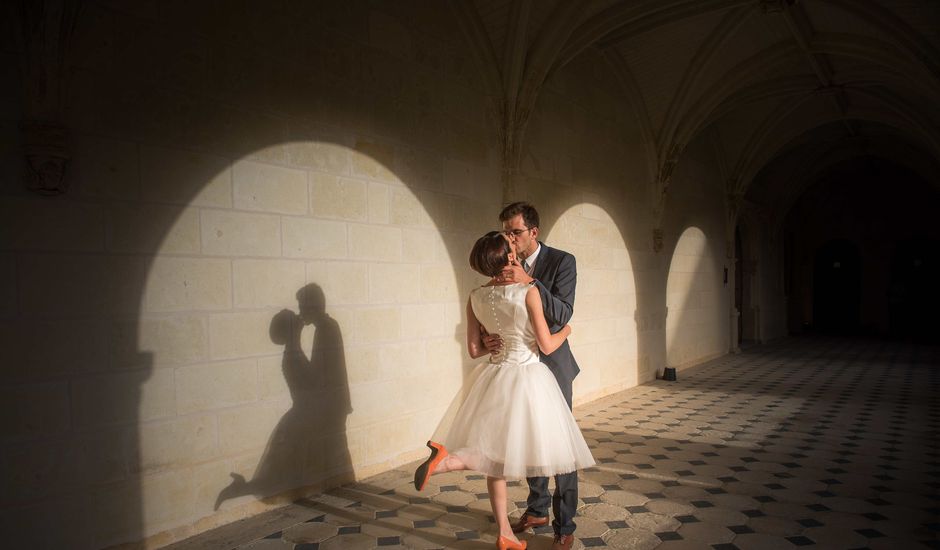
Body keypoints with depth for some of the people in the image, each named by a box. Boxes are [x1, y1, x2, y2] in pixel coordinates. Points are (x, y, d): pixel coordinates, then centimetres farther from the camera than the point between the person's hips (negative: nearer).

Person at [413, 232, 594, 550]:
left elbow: (474, 350, 4)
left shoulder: (476, 298, -1)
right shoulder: (528, 291, -15)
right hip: (526, 378, -5)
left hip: (494, 378, 6)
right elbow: (546, 346, -10)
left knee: (496, 455, 13)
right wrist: (565, 331, 10)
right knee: (499, 457, 2)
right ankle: (444, 461, -21)